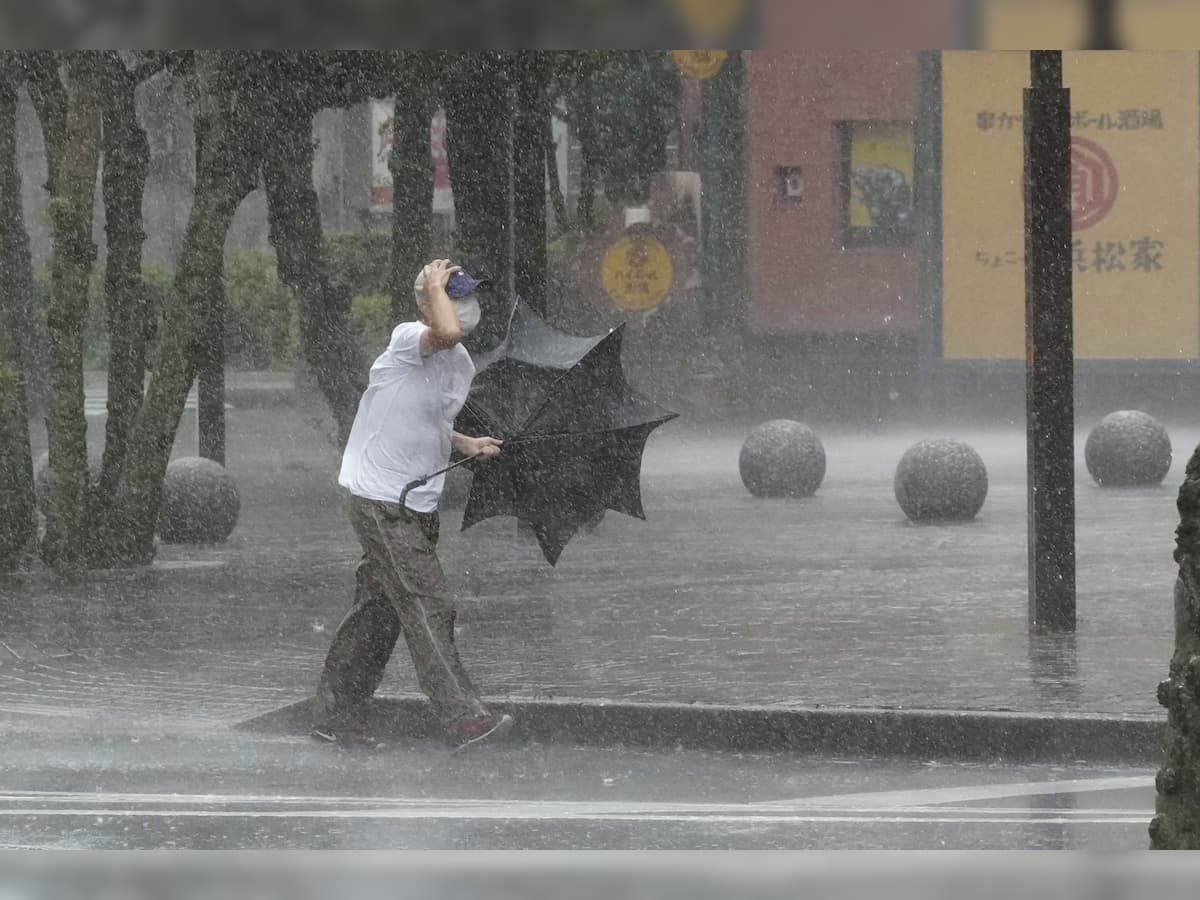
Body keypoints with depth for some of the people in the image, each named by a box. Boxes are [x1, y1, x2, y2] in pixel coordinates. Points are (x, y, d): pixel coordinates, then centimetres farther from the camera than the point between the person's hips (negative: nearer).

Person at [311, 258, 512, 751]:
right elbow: (446, 332, -38)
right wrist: (436, 285, -20)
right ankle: (463, 718, -17)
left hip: (419, 506, 9)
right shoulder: (407, 338, -13)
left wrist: (467, 445, 10)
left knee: (380, 613, 14)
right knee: (428, 609, -14)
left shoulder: (462, 365, 13)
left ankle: (336, 715, 24)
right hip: (381, 502, -9)